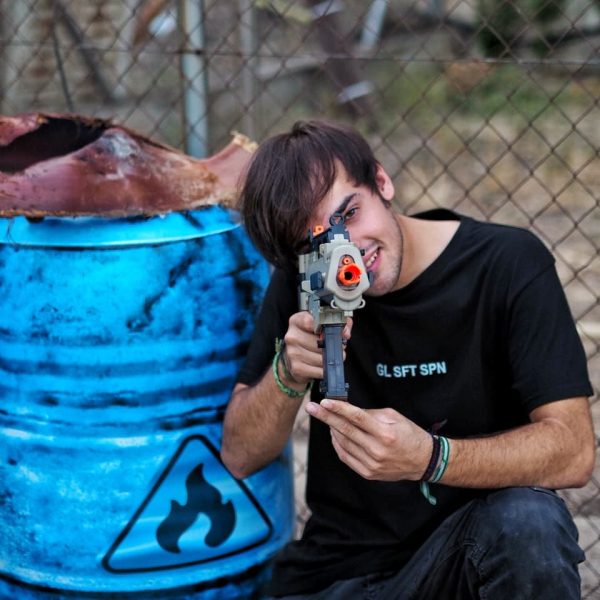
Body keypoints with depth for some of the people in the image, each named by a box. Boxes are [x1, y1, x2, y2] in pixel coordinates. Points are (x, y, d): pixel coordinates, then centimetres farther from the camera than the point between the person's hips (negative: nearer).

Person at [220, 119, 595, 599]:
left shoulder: (509, 265, -10)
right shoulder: (302, 282, 1)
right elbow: (240, 457, 2)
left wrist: (428, 459, -33)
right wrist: (288, 373, -19)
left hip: (484, 545, -1)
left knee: (530, 521, -33)